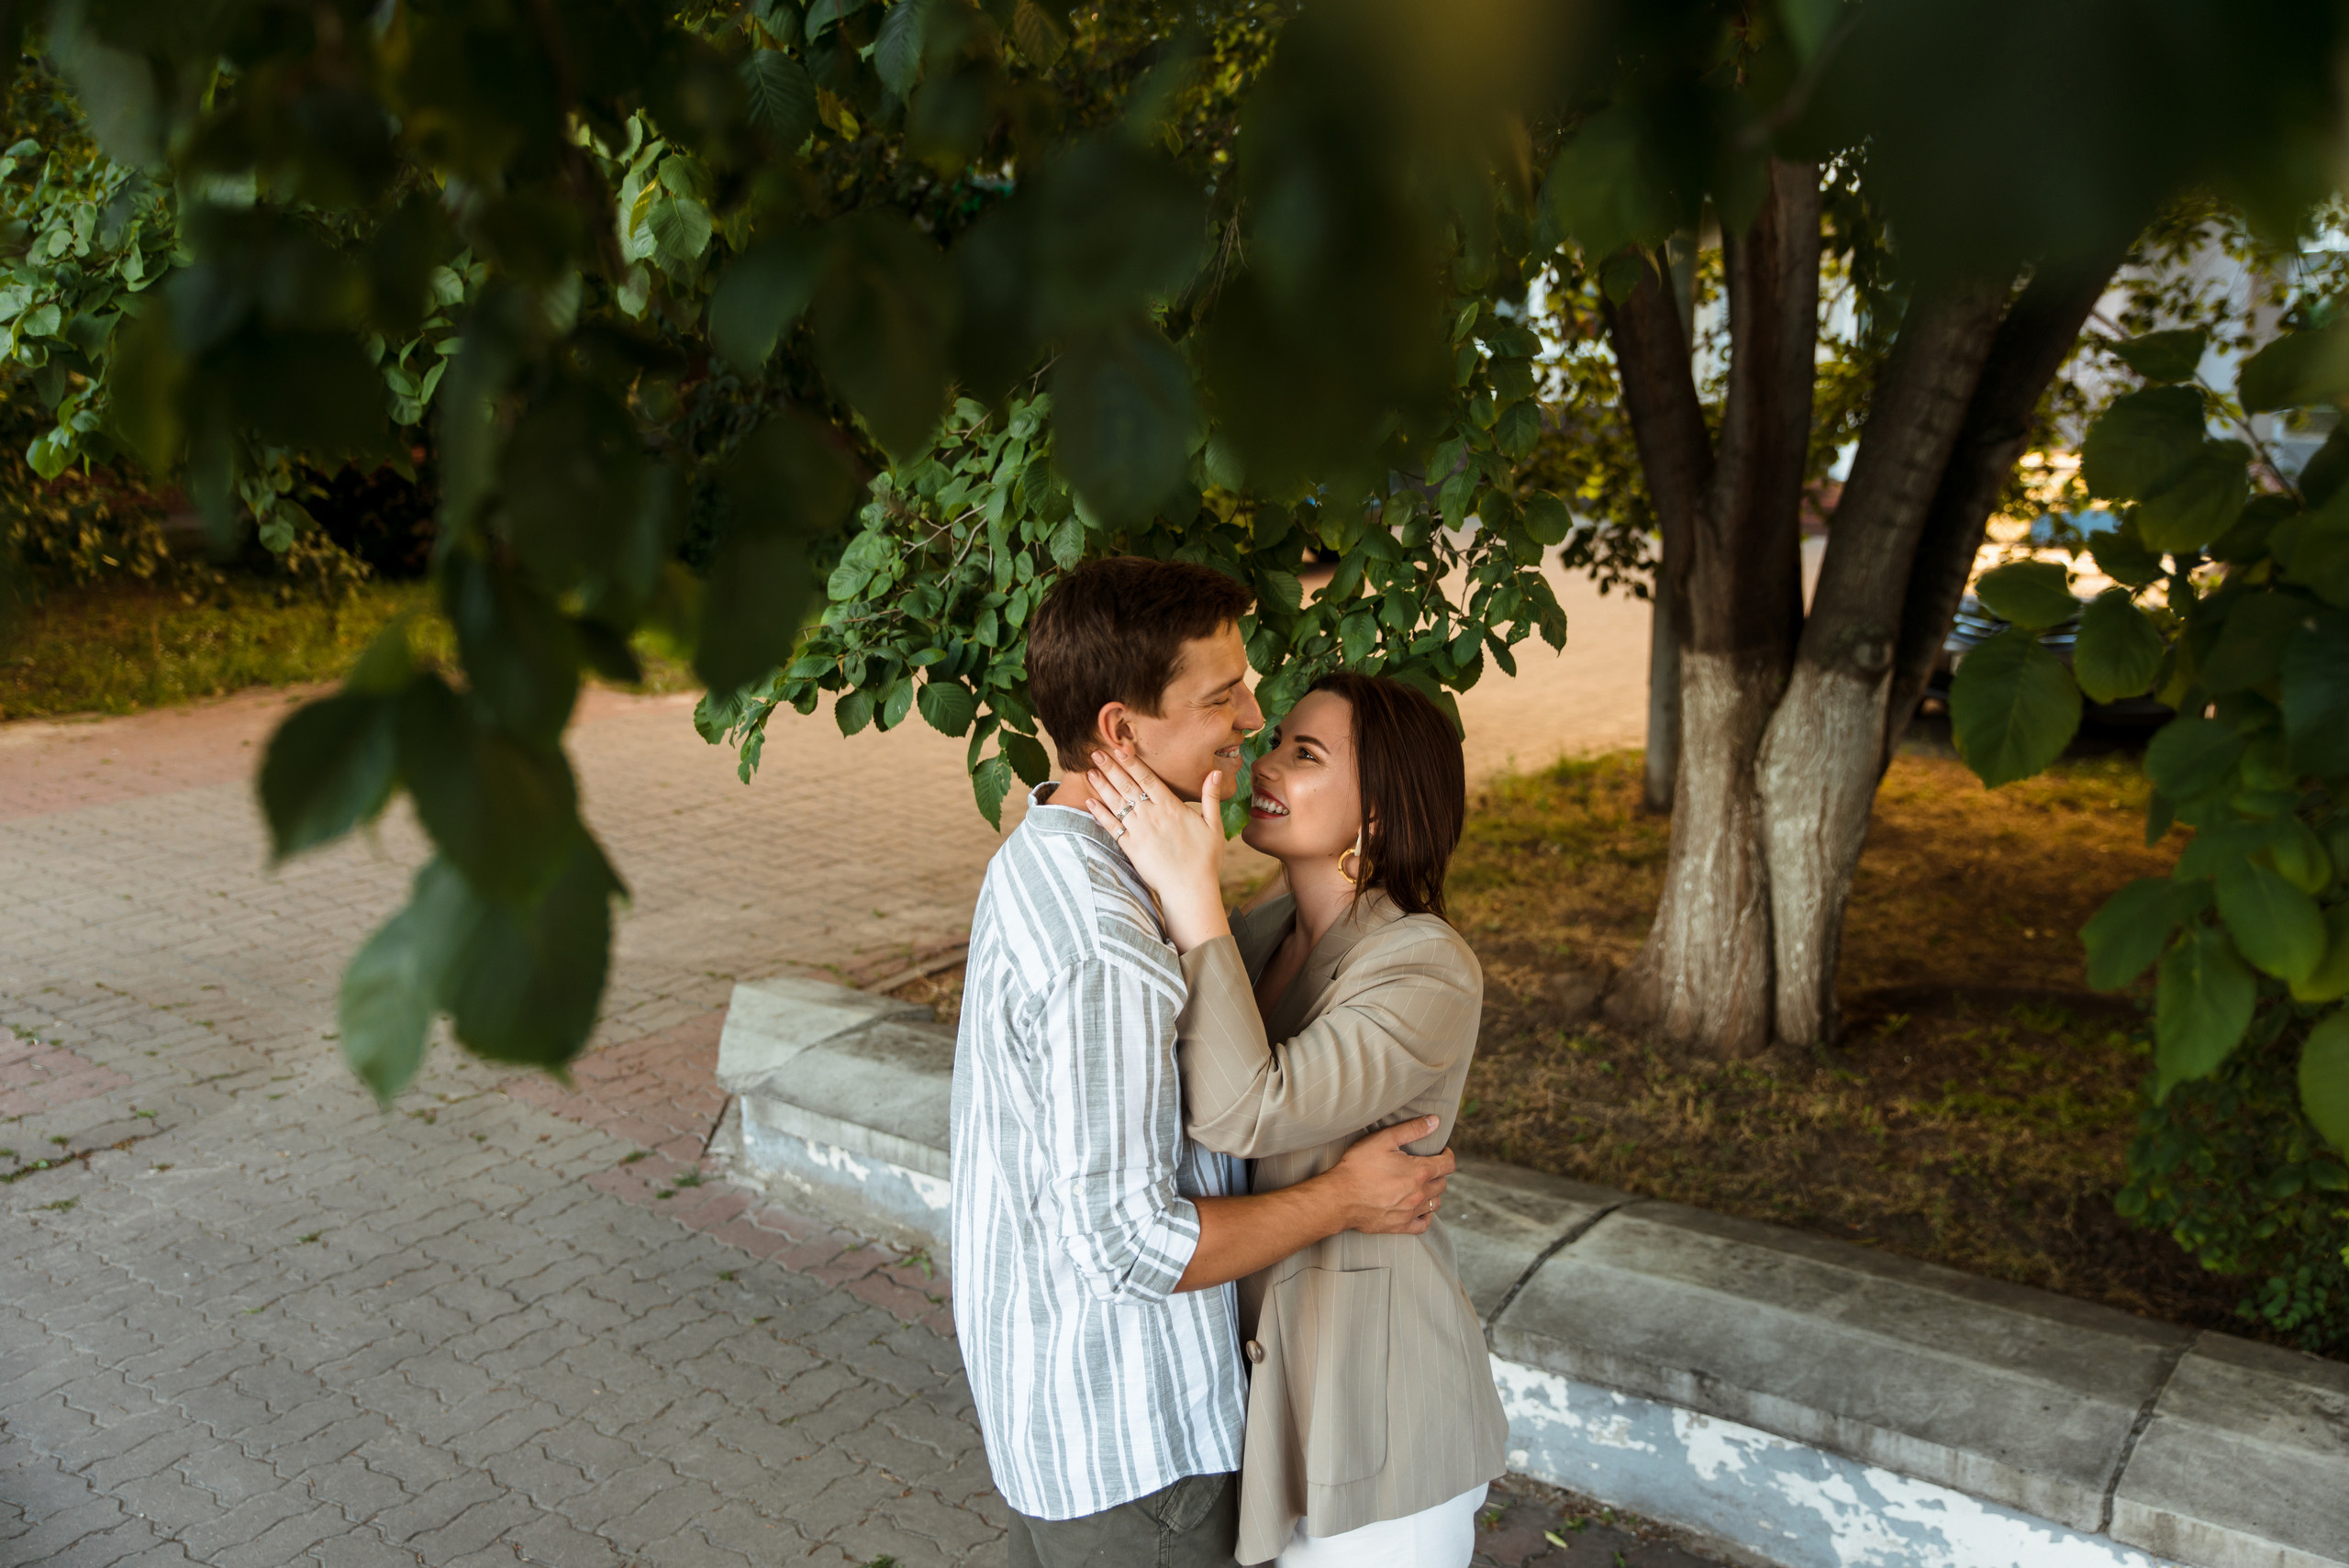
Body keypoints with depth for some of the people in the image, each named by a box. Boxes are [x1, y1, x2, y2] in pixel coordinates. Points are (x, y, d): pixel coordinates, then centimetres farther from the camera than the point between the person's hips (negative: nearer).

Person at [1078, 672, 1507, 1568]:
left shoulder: (1429, 972, -24)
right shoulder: (1265, 931, 1)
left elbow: (1245, 1112, -34)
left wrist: (1191, 892, -34)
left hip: (1368, 1384, -7)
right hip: (1259, 1349, 7)